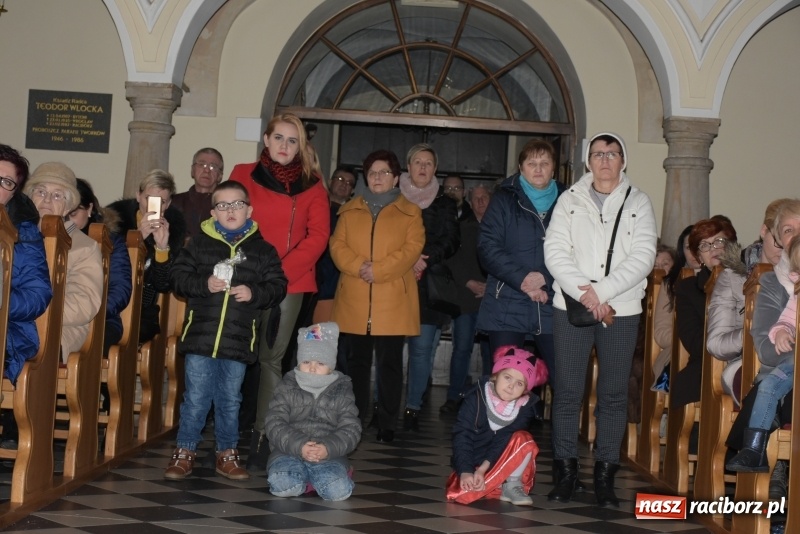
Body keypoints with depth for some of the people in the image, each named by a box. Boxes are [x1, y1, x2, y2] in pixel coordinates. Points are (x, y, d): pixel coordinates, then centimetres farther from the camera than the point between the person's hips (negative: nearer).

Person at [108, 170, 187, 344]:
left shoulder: (175, 226, -1)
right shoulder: (116, 213, -4)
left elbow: (164, 285, -4)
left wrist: (163, 247, -19)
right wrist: (137, 237, -22)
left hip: (142, 309, 1)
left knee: (143, 328, -26)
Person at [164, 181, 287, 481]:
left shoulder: (263, 250, 5)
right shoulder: (199, 244, 3)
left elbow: (278, 287, 4)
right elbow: (177, 277, 0)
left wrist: (254, 293, -14)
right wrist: (204, 285, -15)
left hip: (239, 341, 1)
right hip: (200, 336, -1)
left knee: (230, 400, 12)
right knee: (196, 397, 4)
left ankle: (227, 453, 24)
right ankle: (185, 451, 16)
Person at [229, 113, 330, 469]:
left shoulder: (312, 186, 10)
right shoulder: (243, 175, 9)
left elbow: (317, 236, -1)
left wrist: (283, 272, -13)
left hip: (290, 284, 0)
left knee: (271, 359, 0)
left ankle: (262, 438, 1)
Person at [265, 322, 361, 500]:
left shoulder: (342, 392, 7)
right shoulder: (286, 389, 6)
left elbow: (351, 429, -1)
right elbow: (275, 426, -3)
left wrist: (328, 449, -20)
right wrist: (299, 446, -20)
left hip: (329, 456, 0)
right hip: (289, 453, 0)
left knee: (338, 490, -27)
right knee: (282, 485, -29)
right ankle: (304, 478, 4)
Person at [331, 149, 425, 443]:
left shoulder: (410, 211, 7)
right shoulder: (349, 210, 15)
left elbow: (412, 248, -4)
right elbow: (337, 245, 6)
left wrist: (379, 270, -15)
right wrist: (358, 267, -14)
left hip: (393, 301, -2)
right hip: (355, 300, 3)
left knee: (389, 362, 0)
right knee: (357, 361, 9)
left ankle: (387, 422, 8)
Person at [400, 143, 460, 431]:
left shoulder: (445, 204, 14)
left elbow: (451, 242, 4)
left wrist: (425, 261, -11)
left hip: (429, 286, 1)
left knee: (423, 347, -4)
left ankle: (413, 407, 2)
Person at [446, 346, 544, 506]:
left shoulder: (525, 407, -11)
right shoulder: (476, 398, -15)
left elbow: (505, 441, -17)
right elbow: (462, 435, -19)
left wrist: (483, 469, -26)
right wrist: (465, 471, -28)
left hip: (505, 465, 1)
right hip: (473, 463, 0)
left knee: (523, 439, -28)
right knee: (460, 494, -28)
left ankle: (512, 485, -12)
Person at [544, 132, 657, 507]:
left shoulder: (638, 203, 6)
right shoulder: (569, 200, 7)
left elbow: (643, 257, -5)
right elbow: (555, 251, -3)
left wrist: (601, 290, -15)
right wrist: (583, 293, -15)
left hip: (621, 310, 0)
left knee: (614, 393, 4)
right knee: (567, 391, 2)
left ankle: (604, 475, 12)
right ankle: (565, 472, 11)